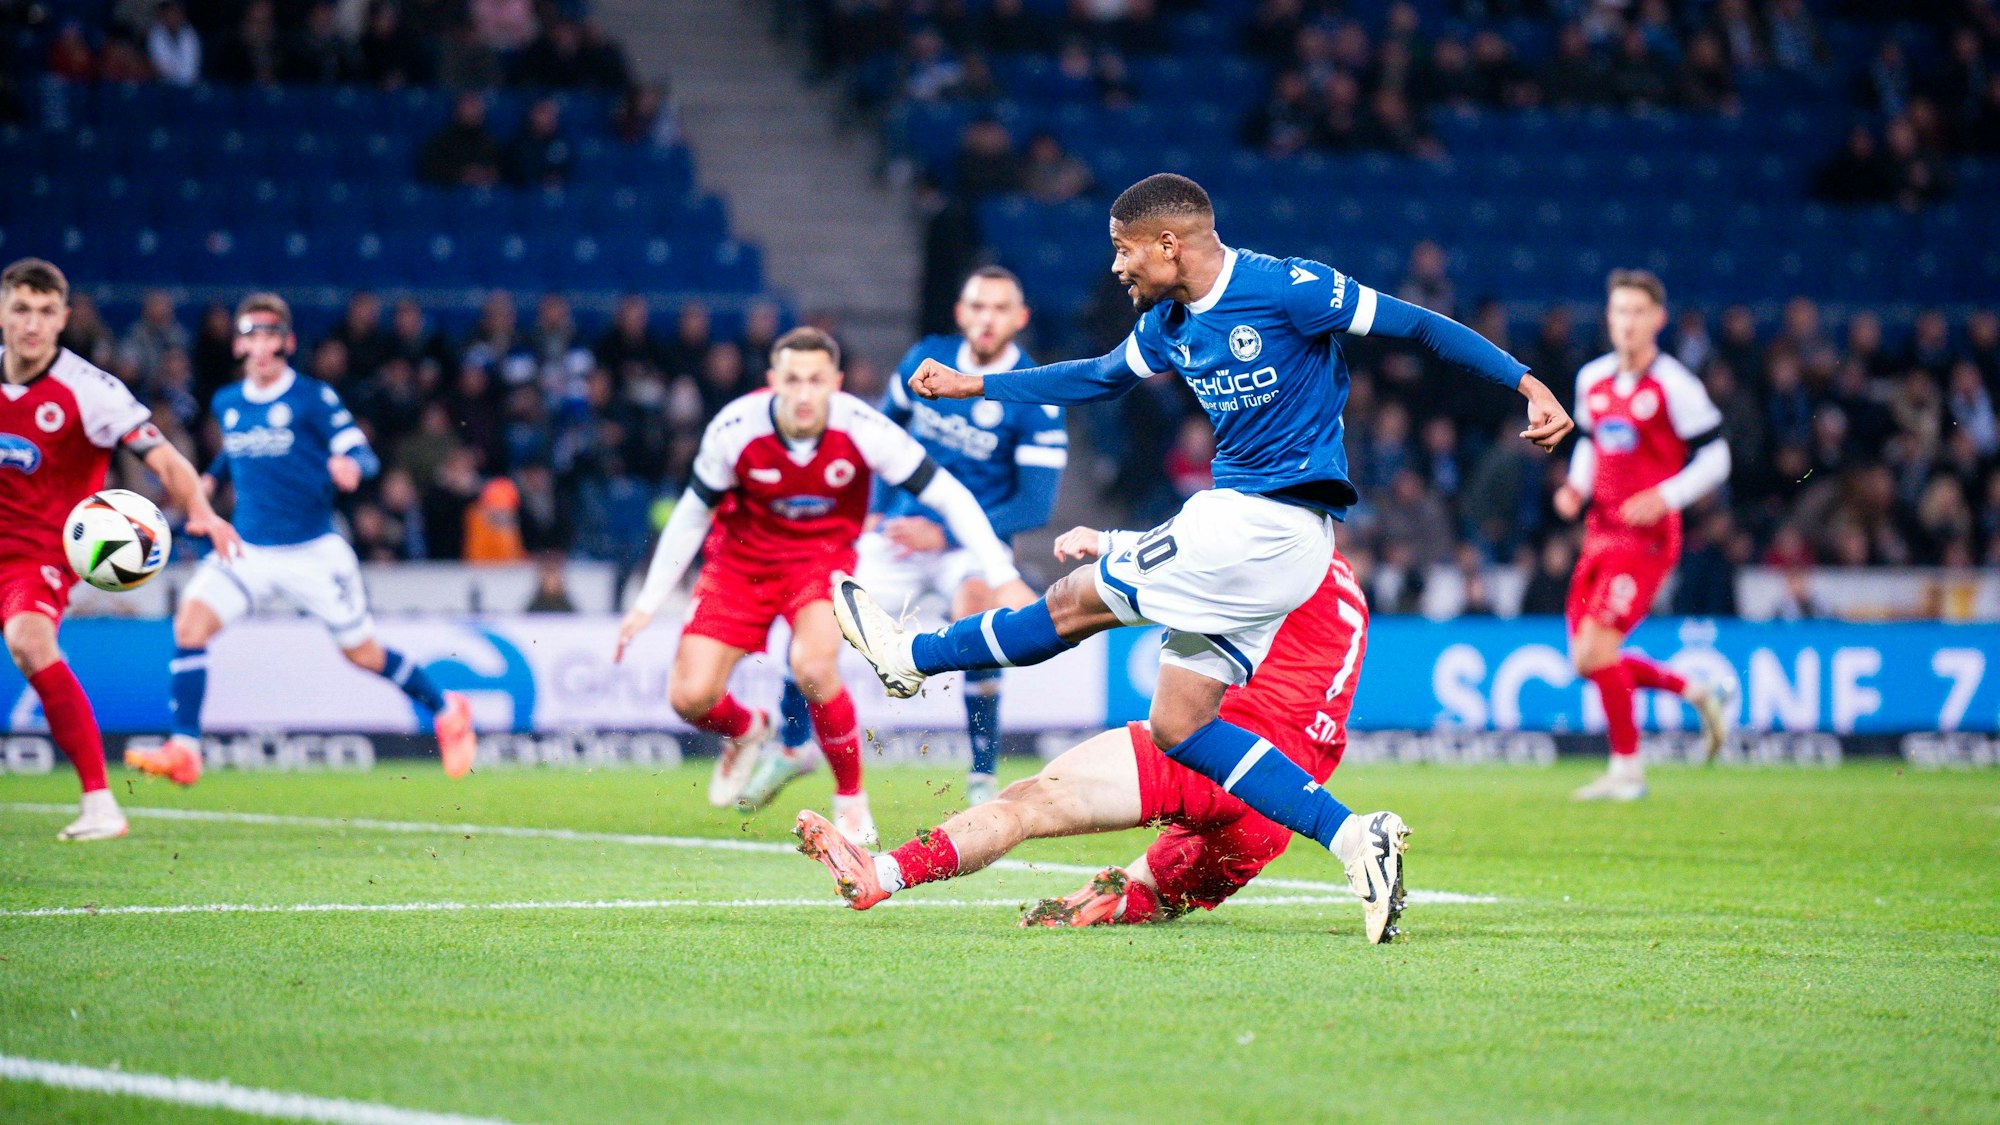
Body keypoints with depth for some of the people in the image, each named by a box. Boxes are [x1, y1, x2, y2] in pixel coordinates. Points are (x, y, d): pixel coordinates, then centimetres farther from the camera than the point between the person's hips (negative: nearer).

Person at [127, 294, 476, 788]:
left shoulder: (313, 399, -8)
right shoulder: (226, 404, 7)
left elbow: (364, 456, -13)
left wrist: (351, 467, -34)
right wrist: (211, 478, 14)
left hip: (313, 552, -4)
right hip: (248, 549, 4)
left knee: (362, 653, 5)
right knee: (192, 618, -19)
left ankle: (445, 710, 32)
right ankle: (183, 751, -20)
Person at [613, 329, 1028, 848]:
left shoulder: (862, 430, -25)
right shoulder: (733, 430, -23)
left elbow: (948, 495, -17)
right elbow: (692, 514, -6)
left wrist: (1003, 577, -21)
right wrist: (648, 603, -3)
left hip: (823, 557, -1)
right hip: (741, 559, 1)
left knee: (813, 668, -30)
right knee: (690, 697, -10)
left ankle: (851, 798, -5)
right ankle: (746, 733, 30)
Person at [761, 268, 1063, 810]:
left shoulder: (1036, 399, -14)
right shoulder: (927, 359, -3)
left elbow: (1035, 505, -16)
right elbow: (890, 425, 18)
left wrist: (945, 535, -22)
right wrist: (880, 510, 13)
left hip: (971, 542, -4)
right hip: (902, 533, 4)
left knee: (975, 603, -35)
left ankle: (982, 774, -24)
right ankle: (792, 750, 21)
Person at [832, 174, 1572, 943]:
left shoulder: (1284, 290, -13)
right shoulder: (1169, 325, 12)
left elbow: (1415, 325, -9)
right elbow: (1100, 378, 30)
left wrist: (1525, 383, -13)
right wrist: (975, 385, 31)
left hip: (1267, 524, -9)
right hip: (1242, 521, 9)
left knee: (1077, 604, 1)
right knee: (1176, 725, 2)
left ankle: (913, 656, 20)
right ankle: (1352, 838, -6)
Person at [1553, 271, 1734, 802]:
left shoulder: (1675, 386, -10)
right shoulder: (1592, 379, 10)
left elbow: (1714, 458, -7)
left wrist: (1664, 497, -20)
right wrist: (1576, 487, 6)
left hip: (1647, 536, -7)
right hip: (1601, 533, 7)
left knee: (1596, 647, -17)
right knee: (1587, 661, 6)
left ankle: (1627, 769, -4)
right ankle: (1696, 693, 26)